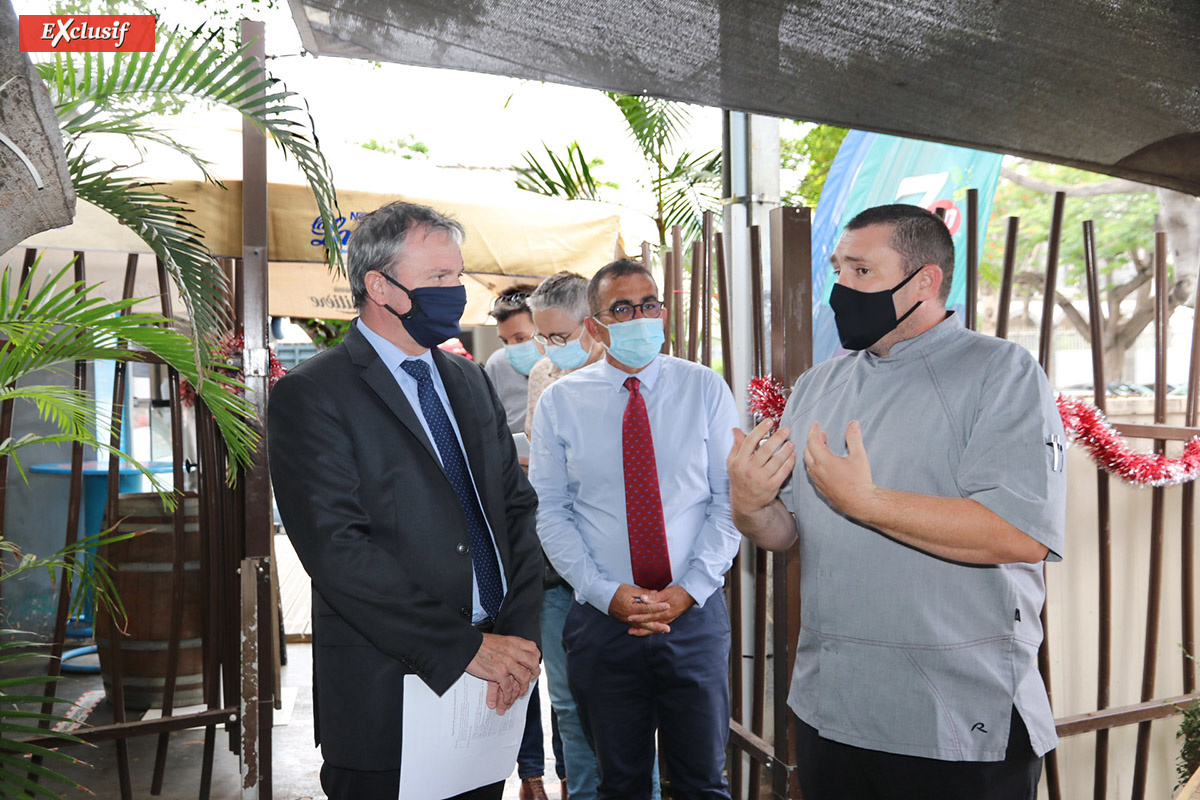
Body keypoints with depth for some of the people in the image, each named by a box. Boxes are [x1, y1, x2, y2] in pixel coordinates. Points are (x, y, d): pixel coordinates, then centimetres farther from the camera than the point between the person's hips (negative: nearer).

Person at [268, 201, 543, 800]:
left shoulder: (470, 381, 10)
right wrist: (463, 647, -18)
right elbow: (337, 549, -18)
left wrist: (518, 635, -6)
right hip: (387, 696, -5)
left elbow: (517, 505, 7)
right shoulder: (309, 395, -10)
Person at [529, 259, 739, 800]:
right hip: (601, 616, 0)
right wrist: (607, 593, -12)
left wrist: (689, 588, -12)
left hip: (695, 613, 0)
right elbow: (550, 512, -1)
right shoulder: (559, 402, 0)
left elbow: (730, 497, -2)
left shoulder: (706, 389, 0)